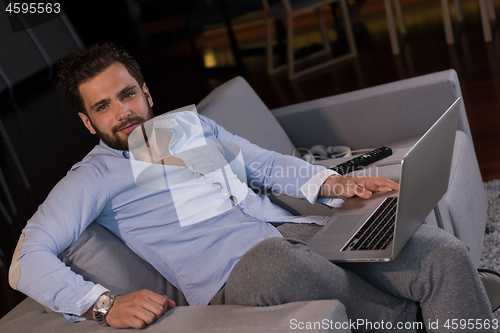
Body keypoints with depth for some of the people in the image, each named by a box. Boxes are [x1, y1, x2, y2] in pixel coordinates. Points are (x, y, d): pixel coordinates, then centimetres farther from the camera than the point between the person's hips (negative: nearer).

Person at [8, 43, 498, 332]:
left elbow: (267, 165, 27)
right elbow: (28, 259, -3)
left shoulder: (189, 124, 24)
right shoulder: (94, 176, 7)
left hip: (297, 231, 6)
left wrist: (329, 182, 6)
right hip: (234, 268, -6)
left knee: (443, 255, -15)